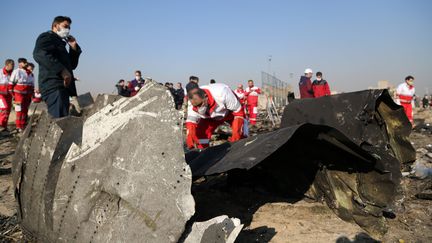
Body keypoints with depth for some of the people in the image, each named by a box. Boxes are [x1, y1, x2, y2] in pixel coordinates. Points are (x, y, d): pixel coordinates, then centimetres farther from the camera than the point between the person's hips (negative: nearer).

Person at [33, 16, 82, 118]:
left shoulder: (60, 43, 32)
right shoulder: (47, 37, 4)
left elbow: (72, 65, 31)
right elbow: (39, 54, -18)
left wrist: (74, 48, 17)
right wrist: (62, 70, -25)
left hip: (62, 88, 10)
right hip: (54, 87, -10)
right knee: (59, 121, -21)